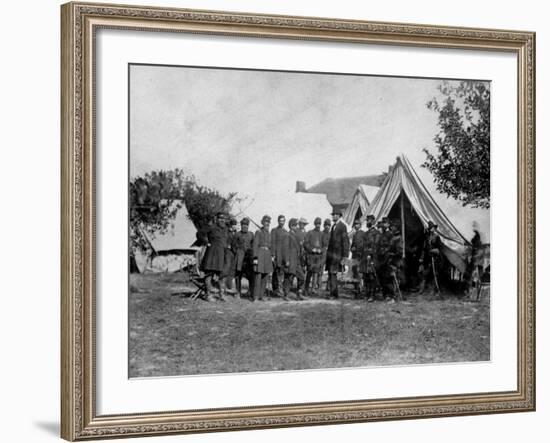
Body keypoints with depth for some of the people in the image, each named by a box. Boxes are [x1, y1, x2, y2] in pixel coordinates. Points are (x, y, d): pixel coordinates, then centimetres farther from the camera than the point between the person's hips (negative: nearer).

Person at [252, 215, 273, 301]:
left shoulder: (269, 233, 16)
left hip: (268, 255, 6)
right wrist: (255, 258, -14)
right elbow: (255, 245, -7)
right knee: (258, 276, -9)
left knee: (265, 277, 6)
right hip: (260, 254, -6)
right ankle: (255, 296, -8)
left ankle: (261, 295, 12)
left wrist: (272, 255, 5)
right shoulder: (258, 232, -2)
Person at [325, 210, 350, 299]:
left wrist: (344, 256, -14)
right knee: (331, 274, 7)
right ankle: (332, 293, 13)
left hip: (337, 254, -8)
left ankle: (333, 294, -7)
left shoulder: (342, 226, -9)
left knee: (333, 274, -10)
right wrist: (328, 252, 14)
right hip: (330, 254, 8)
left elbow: (345, 242, -12)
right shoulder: (333, 226, 16)